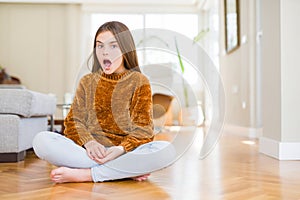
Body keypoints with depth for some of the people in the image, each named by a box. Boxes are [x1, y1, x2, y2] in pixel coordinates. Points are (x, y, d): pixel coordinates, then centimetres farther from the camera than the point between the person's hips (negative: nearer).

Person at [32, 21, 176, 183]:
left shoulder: (139, 81, 7)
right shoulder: (87, 82, 15)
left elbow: (142, 129, 0)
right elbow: (74, 121, 8)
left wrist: (121, 149, -20)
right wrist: (88, 142, -15)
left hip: (126, 151, -2)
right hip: (90, 150, 2)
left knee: (167, 150, -31)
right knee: (41, 140, -24)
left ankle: (84, 174, -25)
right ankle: (128, 170, -23)